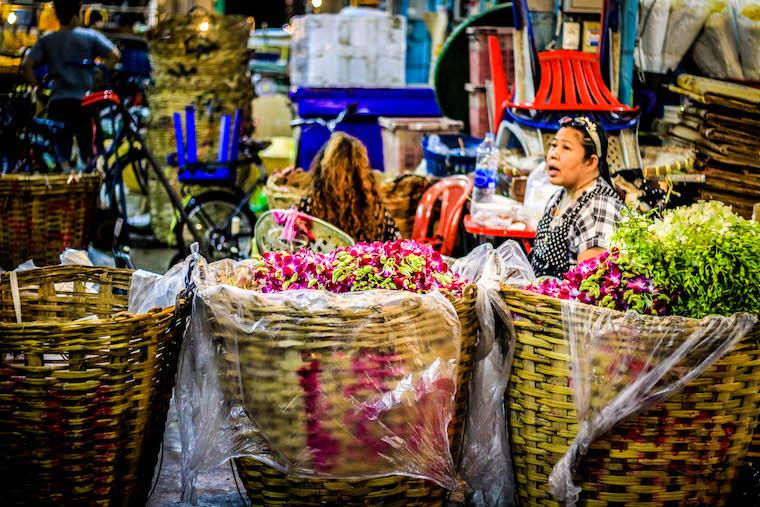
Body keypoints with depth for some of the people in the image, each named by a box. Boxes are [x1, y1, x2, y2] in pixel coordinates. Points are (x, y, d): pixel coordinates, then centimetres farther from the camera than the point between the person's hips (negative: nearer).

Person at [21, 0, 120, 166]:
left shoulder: (46, 40, 7)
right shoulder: (90, 36, 3)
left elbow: (26, 65, -6)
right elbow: (115, 55, -6)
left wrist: (36, 87, 2)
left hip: (57, 102, 1)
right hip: (82, 101, -1)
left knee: (60, 154, 4)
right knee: (87, 152, 9)